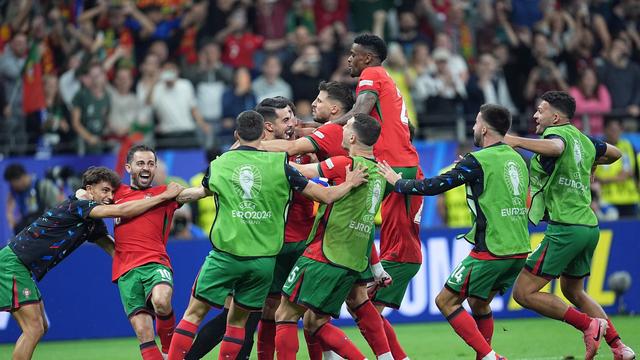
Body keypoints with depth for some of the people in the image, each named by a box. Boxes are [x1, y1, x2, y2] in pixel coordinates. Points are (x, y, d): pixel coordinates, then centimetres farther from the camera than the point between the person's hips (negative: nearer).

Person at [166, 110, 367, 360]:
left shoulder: (218, 166, 2)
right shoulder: (278, 164, -2)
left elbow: (203, 191, 26)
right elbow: (325, 196, 2)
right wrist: (350, 184, 20)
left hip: (225, 255, -1)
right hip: (264, 259, 1)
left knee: (194, 313, 7)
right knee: (237, 321, 14)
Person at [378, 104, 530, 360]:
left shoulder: (478, 161, -10)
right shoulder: (517, 160, 12)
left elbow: (434, 186, -8)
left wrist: (398, 183, 8)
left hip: (491, 250, -8)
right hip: (519, 250, 8)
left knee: (446, 301, 0)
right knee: (479, 302, 23)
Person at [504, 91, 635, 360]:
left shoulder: (556, 133, -10)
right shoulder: (583, 140, 15)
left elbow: (557, 147, -37)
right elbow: (614, 153, 32)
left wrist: (517, 142, -34)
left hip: (565, 228, -9)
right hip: (589, 226, 9)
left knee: (524, 293, -7)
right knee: (573, 292, 27)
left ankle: (589, 325, -10)